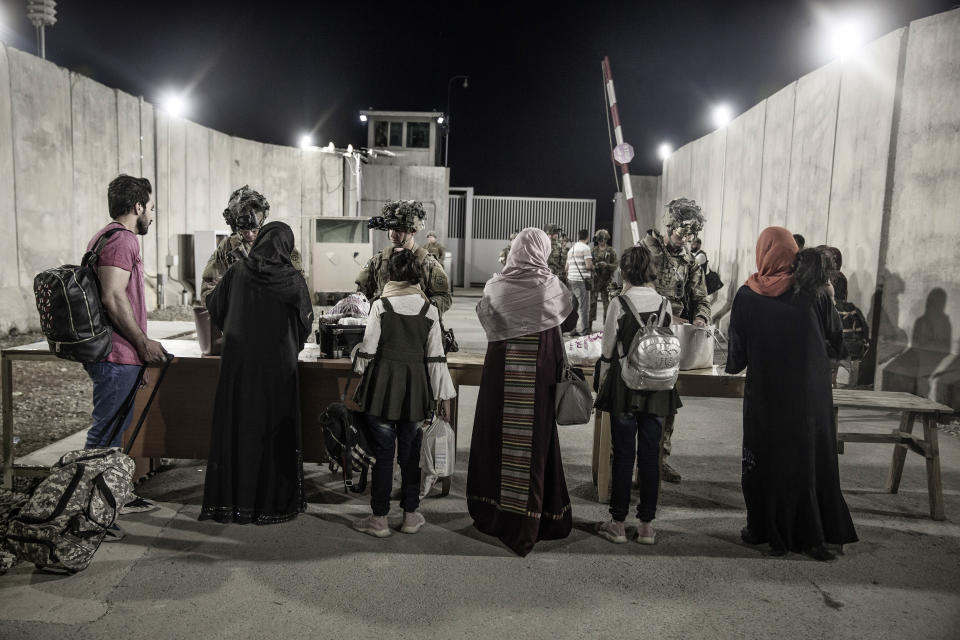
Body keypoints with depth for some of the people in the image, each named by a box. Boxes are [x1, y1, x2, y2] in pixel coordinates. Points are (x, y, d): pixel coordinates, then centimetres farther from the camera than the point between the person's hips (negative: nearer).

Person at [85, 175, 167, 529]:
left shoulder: (106, 236, 20)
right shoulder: (122, 239, -14)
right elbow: (113, 297, -23)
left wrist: (140, 345, 21)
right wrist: (144, 342, -15)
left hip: (116, 354, 11)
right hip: (117, 356, -11)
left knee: (118, 425, 19)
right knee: (106, 432, -6)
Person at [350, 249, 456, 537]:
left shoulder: (380, 305, -8)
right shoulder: (429, 308, -1)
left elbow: (368, 350, -6)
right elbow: (435, 356, 0)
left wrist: (357, 353, 18)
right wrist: (443, 394, 7)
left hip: (383, 384, -2)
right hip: (416, 387, 3)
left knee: (383, 453, 6)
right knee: (410, 453, 13)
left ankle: (379, 519, 15)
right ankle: (410, 515, 23)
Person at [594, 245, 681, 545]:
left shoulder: (619, 303, -10)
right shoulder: (664, 303, 0)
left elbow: (608, 350, -5)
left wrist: (604, 383, 7)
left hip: (625, 386, -3)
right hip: (658, 386, 3)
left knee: (623, 453, 5)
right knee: (650, 454, 9)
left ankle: (618, 523, 14)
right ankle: (646, 524, 17)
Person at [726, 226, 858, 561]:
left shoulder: (746, 295, -9)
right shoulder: (812, 290, -6)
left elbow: (737, 353, -3)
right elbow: (837, 337, 4)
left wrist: (734, 366, 18)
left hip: (765, 393, -1)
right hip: (810, 393, 1)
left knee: (764, 457, 12)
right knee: (811, 457, 12)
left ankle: (763, 529, 22)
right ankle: (812, 535, 17)